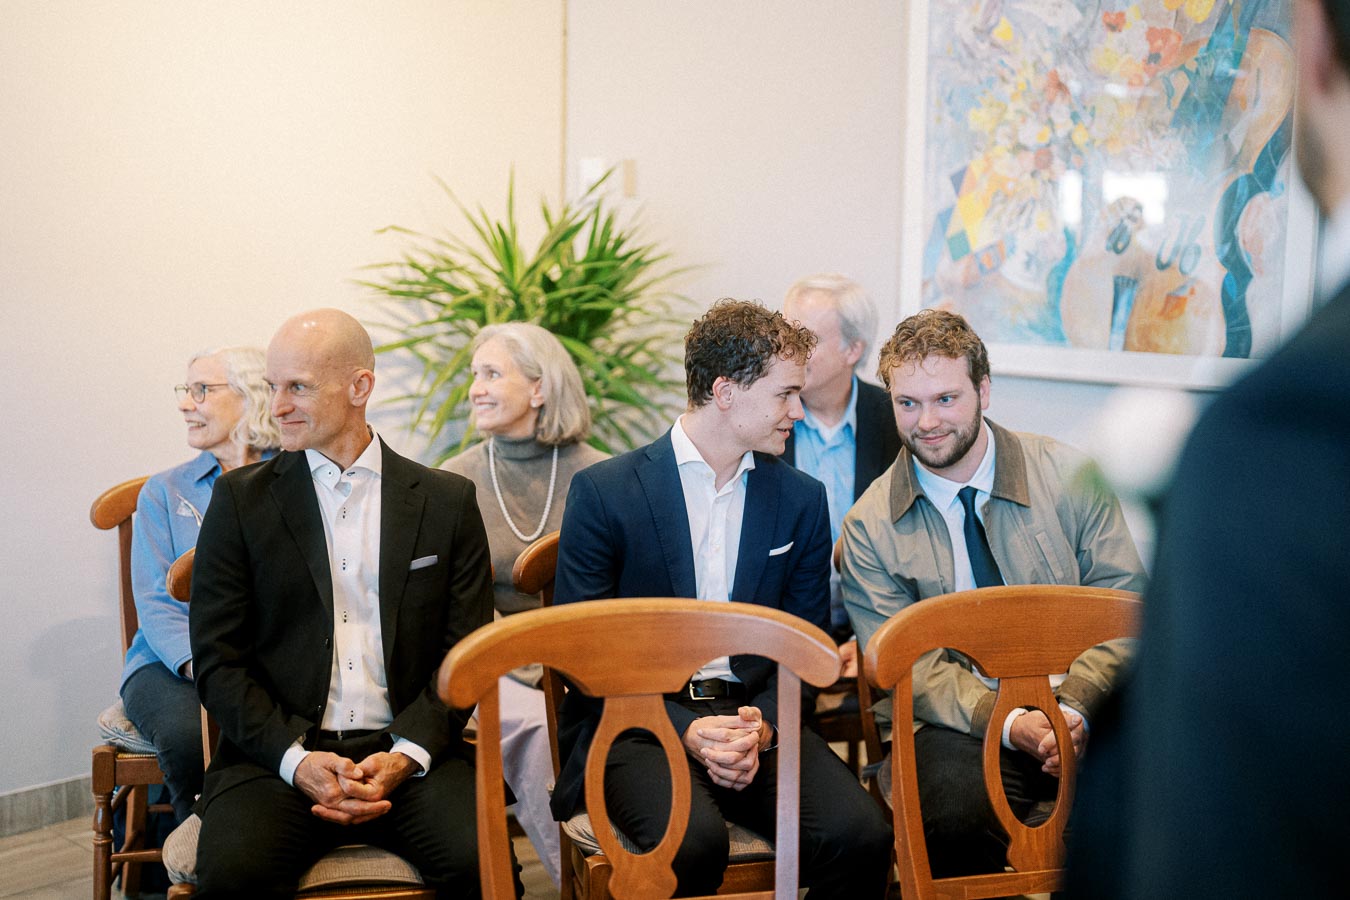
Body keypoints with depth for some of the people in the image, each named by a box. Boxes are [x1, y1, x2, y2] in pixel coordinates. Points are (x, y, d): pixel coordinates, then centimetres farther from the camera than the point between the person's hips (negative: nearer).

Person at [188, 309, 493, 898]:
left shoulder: (447, 502, 9)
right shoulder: (240, 500, 8)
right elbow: (217, 661, 4)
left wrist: (405, 756, -10)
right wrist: (297, 760, -11)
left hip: (408, 753, 1)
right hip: (277, 755, 0)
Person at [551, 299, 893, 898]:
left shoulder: (802, 499, 11)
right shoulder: (603, 492, -1)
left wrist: (762, 726, -10)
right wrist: (685, 729, -16)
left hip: (757, 717, 3)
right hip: (639, 724, -3)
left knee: (861, 835, -24)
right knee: (693, 842, -34)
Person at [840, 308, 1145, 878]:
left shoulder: (1071, 478, 4)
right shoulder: (869, 528, 3)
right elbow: (909, 664, -2)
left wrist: (1075, 708, -17)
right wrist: (1009, 723, -20)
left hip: (1082, 709, 1)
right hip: (962, 724, -1)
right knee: (954, 808, -35)